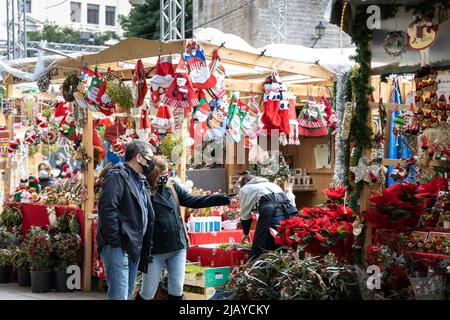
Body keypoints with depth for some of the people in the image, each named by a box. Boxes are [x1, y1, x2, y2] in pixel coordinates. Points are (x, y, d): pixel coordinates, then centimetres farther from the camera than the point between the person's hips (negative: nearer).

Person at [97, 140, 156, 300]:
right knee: (119, 295, -13)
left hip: (134, 246, 9)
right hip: (118, 246, -9)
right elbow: (107, 208, -21)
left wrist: (144, 246, 13)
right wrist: (115, 242, -21)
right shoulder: (117, 176, -10)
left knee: (128, 295, 13)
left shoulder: (140, 180, 19)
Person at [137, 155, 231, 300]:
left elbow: (193, 201, 6)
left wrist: (223, 199, -1)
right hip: (154, 250, -5)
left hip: (178, 247, 5)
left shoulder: (172, 186, 5)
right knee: (148, 293, 6)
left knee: (177, 290, 6)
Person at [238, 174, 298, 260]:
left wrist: (246, 233, 39)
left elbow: (245, 215, 23)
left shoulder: (245, 189, 23)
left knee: (256, 255, 1)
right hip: (290, 212, 5)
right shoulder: (272, 184, 37)